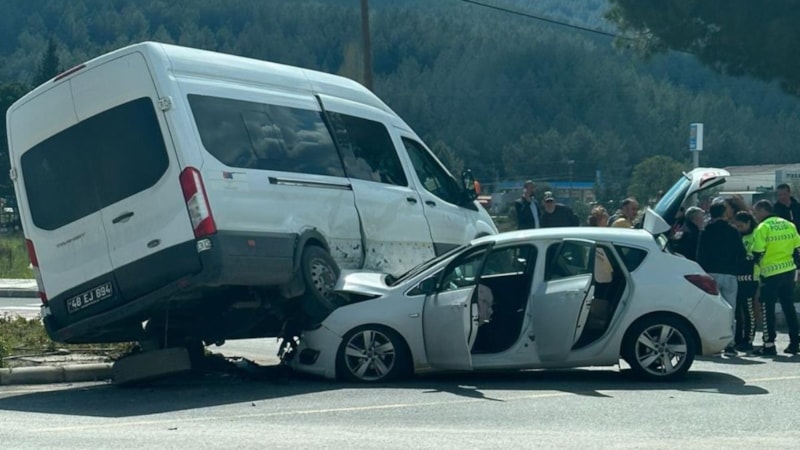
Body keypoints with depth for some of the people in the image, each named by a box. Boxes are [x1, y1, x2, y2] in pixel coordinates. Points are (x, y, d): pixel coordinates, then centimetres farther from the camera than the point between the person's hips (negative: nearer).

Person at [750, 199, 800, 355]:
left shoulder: (762, 227, -12)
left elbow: (757, 253, -13)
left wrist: (758, 263, 7)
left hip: (770, 273, -6)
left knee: (767, 309, 2)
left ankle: (769, 345, 1)